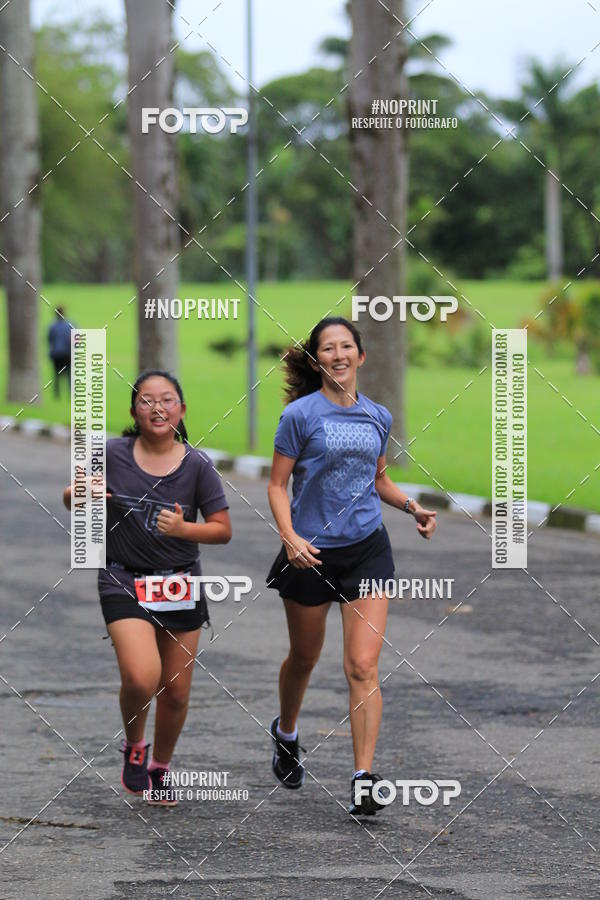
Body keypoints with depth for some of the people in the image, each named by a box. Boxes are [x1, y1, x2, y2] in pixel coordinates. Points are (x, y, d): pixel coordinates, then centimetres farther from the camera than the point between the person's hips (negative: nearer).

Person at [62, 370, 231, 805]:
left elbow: (223, 529, -1)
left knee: (176, 692, 7)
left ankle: (160, 768, 33)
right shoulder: (112, 455, -6)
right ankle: (134, 747, 8)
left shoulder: (197, 465, -5)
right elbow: (71, 497, 7)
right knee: (142, 677, -23)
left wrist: (182, 528, -20)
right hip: (124, 581, -2)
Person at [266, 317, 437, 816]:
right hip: (311, 552, -2)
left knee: (363, 666, -9)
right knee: (304, 658, 15)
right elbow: (278, 484, -5)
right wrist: (289, 536, -20)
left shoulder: (378, 417, 7)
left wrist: (412, 506, 4)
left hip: (367, 550, 2)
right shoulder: (300, 415, -7)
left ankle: (364, 777, -10)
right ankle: (285, 733, 46)